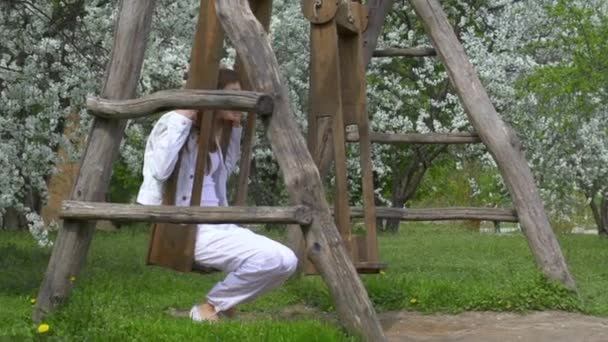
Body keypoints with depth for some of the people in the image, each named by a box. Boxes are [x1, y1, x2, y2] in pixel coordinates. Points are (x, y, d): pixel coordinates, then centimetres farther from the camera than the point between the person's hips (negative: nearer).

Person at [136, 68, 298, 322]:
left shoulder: (211, 135, 15)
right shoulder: (175, 124, -8)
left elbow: (225, 171, 31)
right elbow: (159, 171, -25)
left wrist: (235, 128, 21)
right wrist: (182, 117, -21)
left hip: (217, 224, 9)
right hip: (189, 229, -9)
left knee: (285, 262, -4)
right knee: (273, 259, -24)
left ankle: (221, 302, 7)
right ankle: (208, 307, -7)